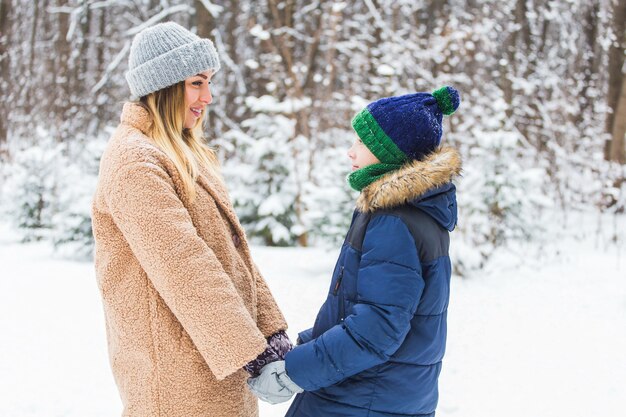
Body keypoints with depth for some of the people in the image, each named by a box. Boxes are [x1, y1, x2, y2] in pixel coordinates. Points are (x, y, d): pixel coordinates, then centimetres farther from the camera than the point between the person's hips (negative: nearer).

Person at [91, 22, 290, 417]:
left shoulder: (185, 154, 14)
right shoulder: (134, 160, -16)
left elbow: (231, 247, 10)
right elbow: (184, 268, -23)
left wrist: (270, 327, 2)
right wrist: (251, 353, -23)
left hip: (220, 355, 9)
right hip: (179, 370, -8)